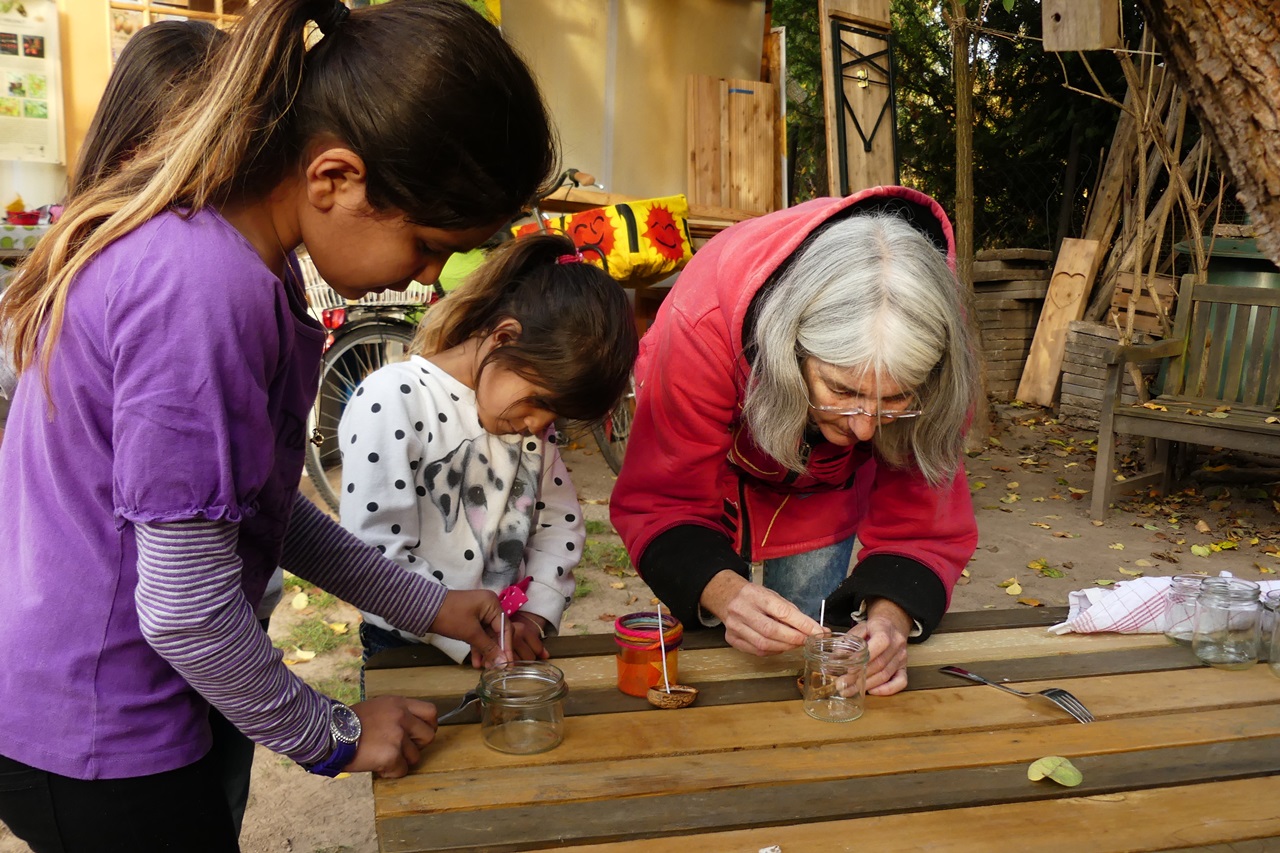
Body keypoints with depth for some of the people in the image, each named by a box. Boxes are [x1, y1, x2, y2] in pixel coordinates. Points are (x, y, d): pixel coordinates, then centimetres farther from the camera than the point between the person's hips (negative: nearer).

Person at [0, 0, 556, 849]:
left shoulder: (231, 250, 1)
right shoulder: (206, 290, -29)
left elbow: (256, 505, 8)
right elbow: (186, 607, -24)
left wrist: (428, 606, 8)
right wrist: (334, 736, -9)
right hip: (95, 741, -9)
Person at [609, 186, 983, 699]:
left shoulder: (931, 340, -36)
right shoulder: (702, 323, -44)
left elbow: (920, 516, -27)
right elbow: (664, 502, -36)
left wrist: (890, 613, -47)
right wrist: (724, 592, -56)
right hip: (720, 466, -1)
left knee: (809, 643, 6)